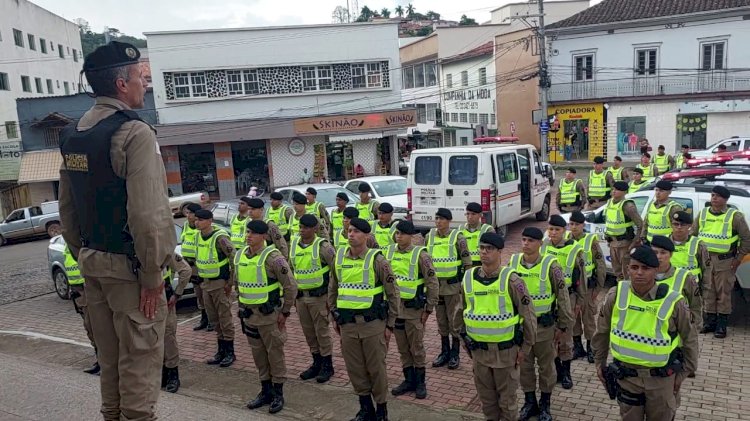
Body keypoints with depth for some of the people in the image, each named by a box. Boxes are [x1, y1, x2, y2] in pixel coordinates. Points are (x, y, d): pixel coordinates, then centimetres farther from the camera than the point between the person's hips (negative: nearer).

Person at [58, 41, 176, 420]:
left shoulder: (71, 135, 9)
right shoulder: (134, 133, -17)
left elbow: (66, 208, 14)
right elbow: (148, 213, -23)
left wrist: (82, 257, 21)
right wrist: (152, 275, -16)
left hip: (91, 262, 8)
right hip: (128, 265, -8)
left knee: (108, 355, 19)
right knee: (140, 356, 3)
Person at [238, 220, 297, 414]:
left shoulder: (272, 258, -17)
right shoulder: (239, 256, 4)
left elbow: (291, 286, -15)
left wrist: (285, 312, -12)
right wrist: (241, 305, 16)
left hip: (269, 313, -6)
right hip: (249, 313, 7)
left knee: (274, 353, 4)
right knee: (258, 354, 15)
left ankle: (278, 394, 17)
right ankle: (266, 391, 29)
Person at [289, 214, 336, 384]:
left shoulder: (322, 246, -12)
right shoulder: (294, 244, 6)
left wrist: (332, 291, -10)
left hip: (318, 295, -6)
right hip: (300, 295, 6)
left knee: (322, 331, 1)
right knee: (308, 331, 13)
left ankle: (327, 365, 14)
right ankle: (317, 363, 27)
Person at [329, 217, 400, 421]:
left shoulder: (377, 260, -10)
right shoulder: (339, 257, 3)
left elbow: (393, 294, -5)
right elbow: (332, 289, 15)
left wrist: (390, 324, -4)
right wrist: (334, 317, 14)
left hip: (372, 322, -4)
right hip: (347, 323, 4)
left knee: (376, 367, 6)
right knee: (354, 367, 12)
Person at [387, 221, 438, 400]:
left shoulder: (420, 255, -12)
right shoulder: (389, 252, 2)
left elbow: (432, 283, -9)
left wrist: (428, 309, -8)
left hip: (413, 308, -5)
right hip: (394, 307, 5)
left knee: (417, 348, 6)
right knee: (403, 348, 14)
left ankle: (420, 383, 21)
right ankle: (409, 380, 28)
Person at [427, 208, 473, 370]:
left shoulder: (457, 237, -9)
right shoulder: (430, 236, 3)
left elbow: (467, 262, -6)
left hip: (453, 285, -4)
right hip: (436, 285, 4)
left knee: (455, 320, 4)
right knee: (441, 321, 14)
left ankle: (455, 354, 18)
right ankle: (444, 352, 27)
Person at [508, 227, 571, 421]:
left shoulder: (550, 265, -15)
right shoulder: (513, 263, -4)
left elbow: (562, 297, -8)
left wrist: (563, 326, -6)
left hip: (544, 325, -3)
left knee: (546, 366, 13)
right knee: (524, 365, 14)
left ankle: (545, 405, 30)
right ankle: (530, 402, 32)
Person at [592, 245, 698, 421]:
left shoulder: (672, 301, -16)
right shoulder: (615, 296, -12)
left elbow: (689, 338, -2)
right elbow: (602, 331, 3)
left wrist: (683, 373, 3)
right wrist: (599, 362, 10)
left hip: (661, 377, -1)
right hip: (626, 374, 1)